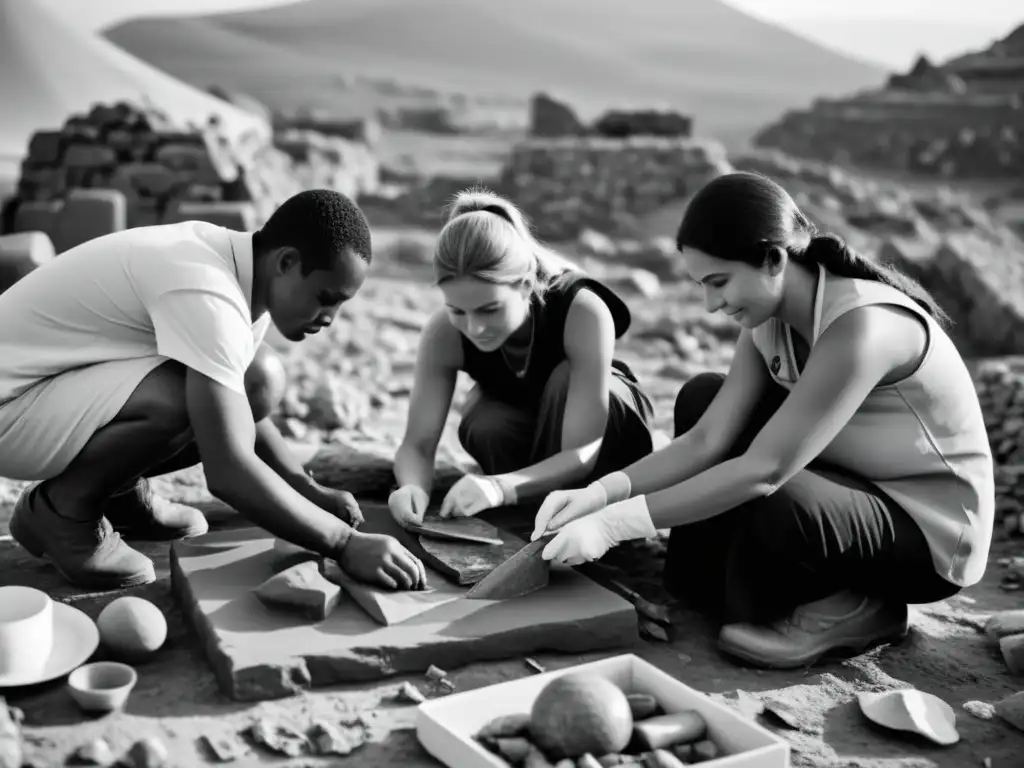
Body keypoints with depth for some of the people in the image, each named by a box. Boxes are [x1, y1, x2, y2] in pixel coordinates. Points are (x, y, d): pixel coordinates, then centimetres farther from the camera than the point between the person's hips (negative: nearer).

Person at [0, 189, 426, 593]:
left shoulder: (241, 267, -2)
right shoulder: (205, 291, -31)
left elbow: (244, 408, 10)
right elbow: (227, 470, -35)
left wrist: (309, 490, -2)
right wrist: (346, 545, -31)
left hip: (65, 387, 9)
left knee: (261, 384, -1)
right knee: (191, 401, -32)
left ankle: (118, 489, 14)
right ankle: (60, 509, -6)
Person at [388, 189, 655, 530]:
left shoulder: (583, 312, -40)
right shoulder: (443, 334, -31)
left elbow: (582, 452, -42)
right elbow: (417, 444, -28)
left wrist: (500, 487, -60)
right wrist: (413, 487, -52)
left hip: (604, 425, -1)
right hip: (521, 425, 2)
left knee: (565, 377, -36)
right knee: (485, 429, -34)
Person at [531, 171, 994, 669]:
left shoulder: (862, 325, -32)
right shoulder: (770, 318, -5)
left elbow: (764, 469, -34)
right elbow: (709, 439, -8)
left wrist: (615, 524, -32)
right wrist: (601, 492, -22)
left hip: (930, 532, -8)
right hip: (856, 486, 8)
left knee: (772, 503, -37)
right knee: (701, 397, 2)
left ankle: (851, 609, -5)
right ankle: (700, 590, 7)